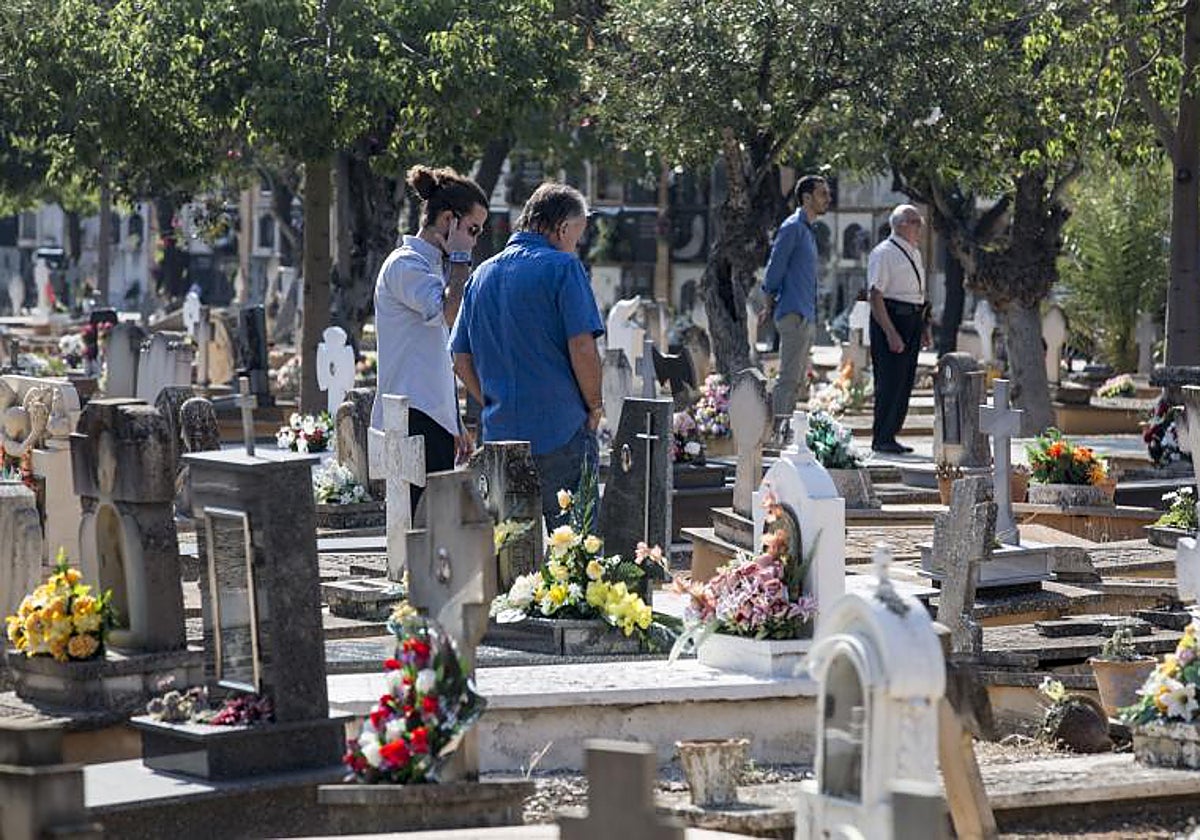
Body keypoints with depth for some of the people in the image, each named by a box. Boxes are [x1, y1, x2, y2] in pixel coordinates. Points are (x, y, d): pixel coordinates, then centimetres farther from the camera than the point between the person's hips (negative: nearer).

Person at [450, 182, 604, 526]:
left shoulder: (482, 274, 13)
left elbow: (461, 360, 14)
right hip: (561, 433, -6)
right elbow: (582, 348, -14)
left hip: (499, 432, 6)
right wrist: (594, 407, -1)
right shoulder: (562, 267, -7)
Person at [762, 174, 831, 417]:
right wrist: (771, 304, -6)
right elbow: (775, 269, -13)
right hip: (794, 315, -10)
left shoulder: (807, 230, 19)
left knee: (797, 382, 10)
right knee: (789, 380, -12)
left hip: (806, 317, 10)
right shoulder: (793, 227, -11)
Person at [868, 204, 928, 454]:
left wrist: (923, 325, 15)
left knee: (905, 380, 10)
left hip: (913, 321, 9)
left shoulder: (915, 253, 16)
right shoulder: (883, 253, -11)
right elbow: (875, 295, -16)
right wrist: (890, 333, -22)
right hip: (890, 319, -9)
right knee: (890, 380, -8)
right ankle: (881, 439, -1)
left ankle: (890, 435, 18)